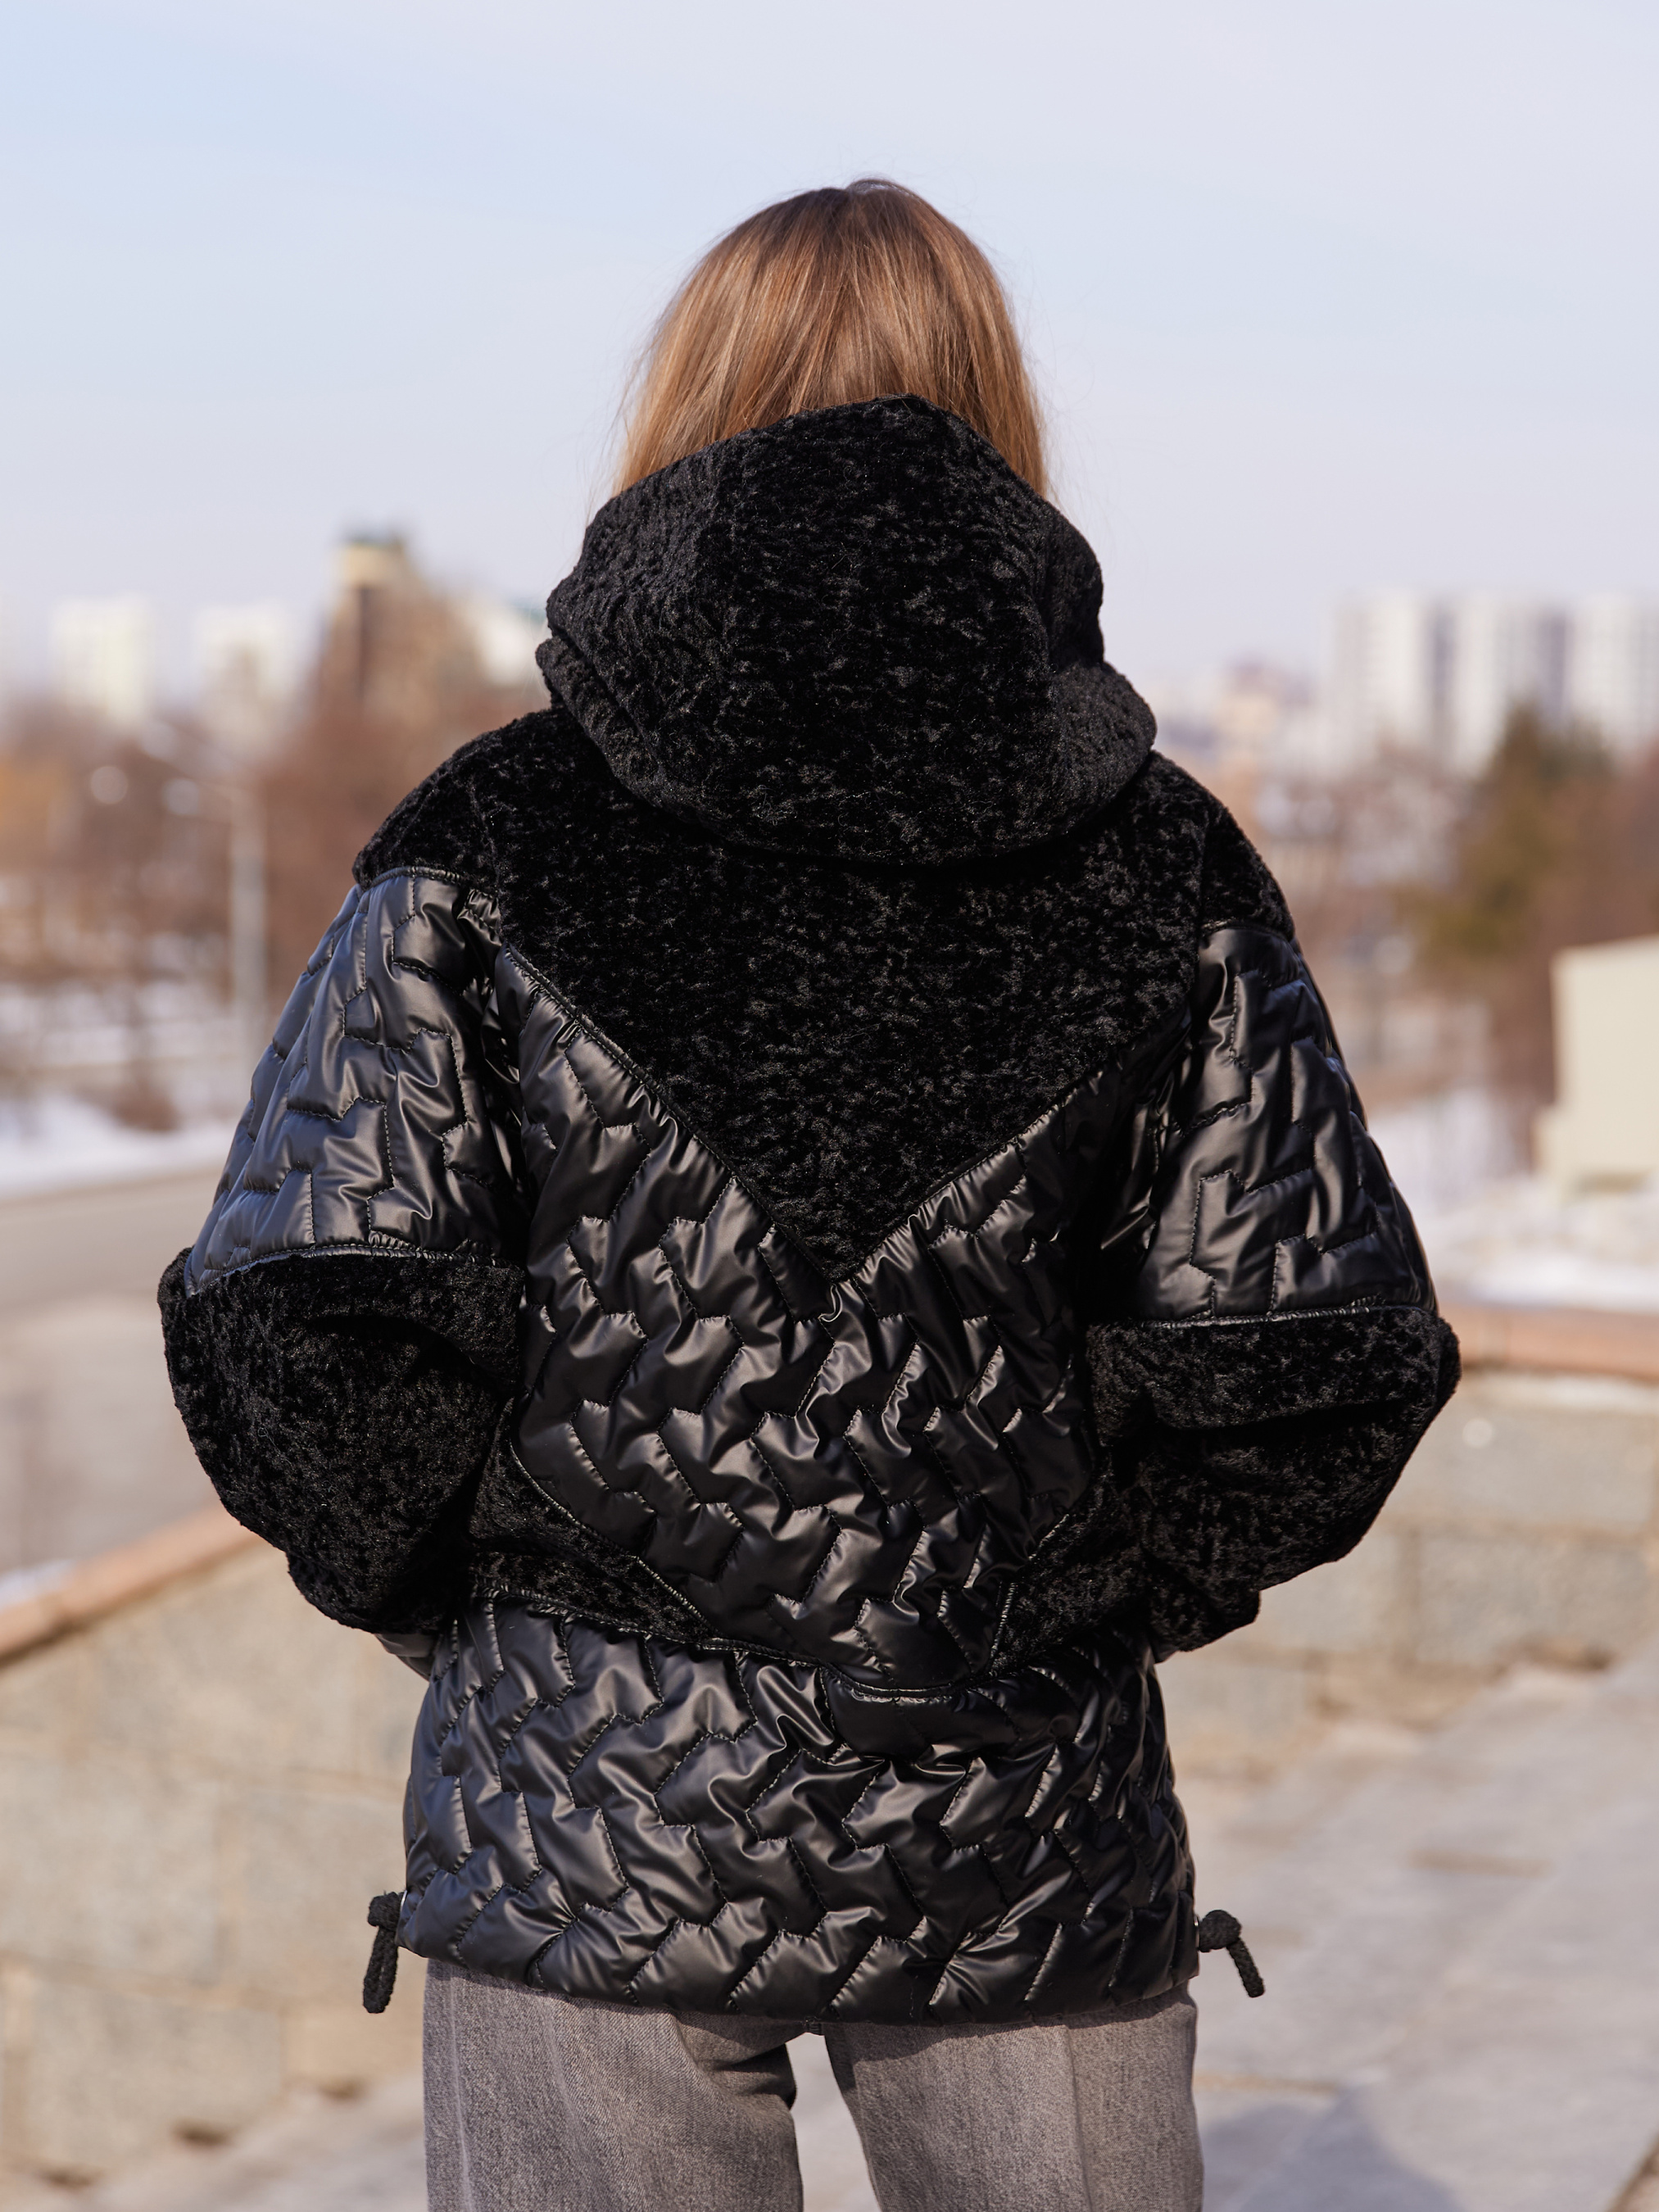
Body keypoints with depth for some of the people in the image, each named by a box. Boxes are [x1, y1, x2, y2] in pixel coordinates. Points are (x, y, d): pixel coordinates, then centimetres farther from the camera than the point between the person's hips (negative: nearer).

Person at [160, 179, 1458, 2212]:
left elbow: (296, 1321, -10)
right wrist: (1096, 1600, 10)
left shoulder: (488, 851, -4)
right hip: (1029, 1822, 1)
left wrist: (443, 1597, 7)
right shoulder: (1158, 865, -1)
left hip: (585, 1821, -1)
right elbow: (1316, 1357, -5)